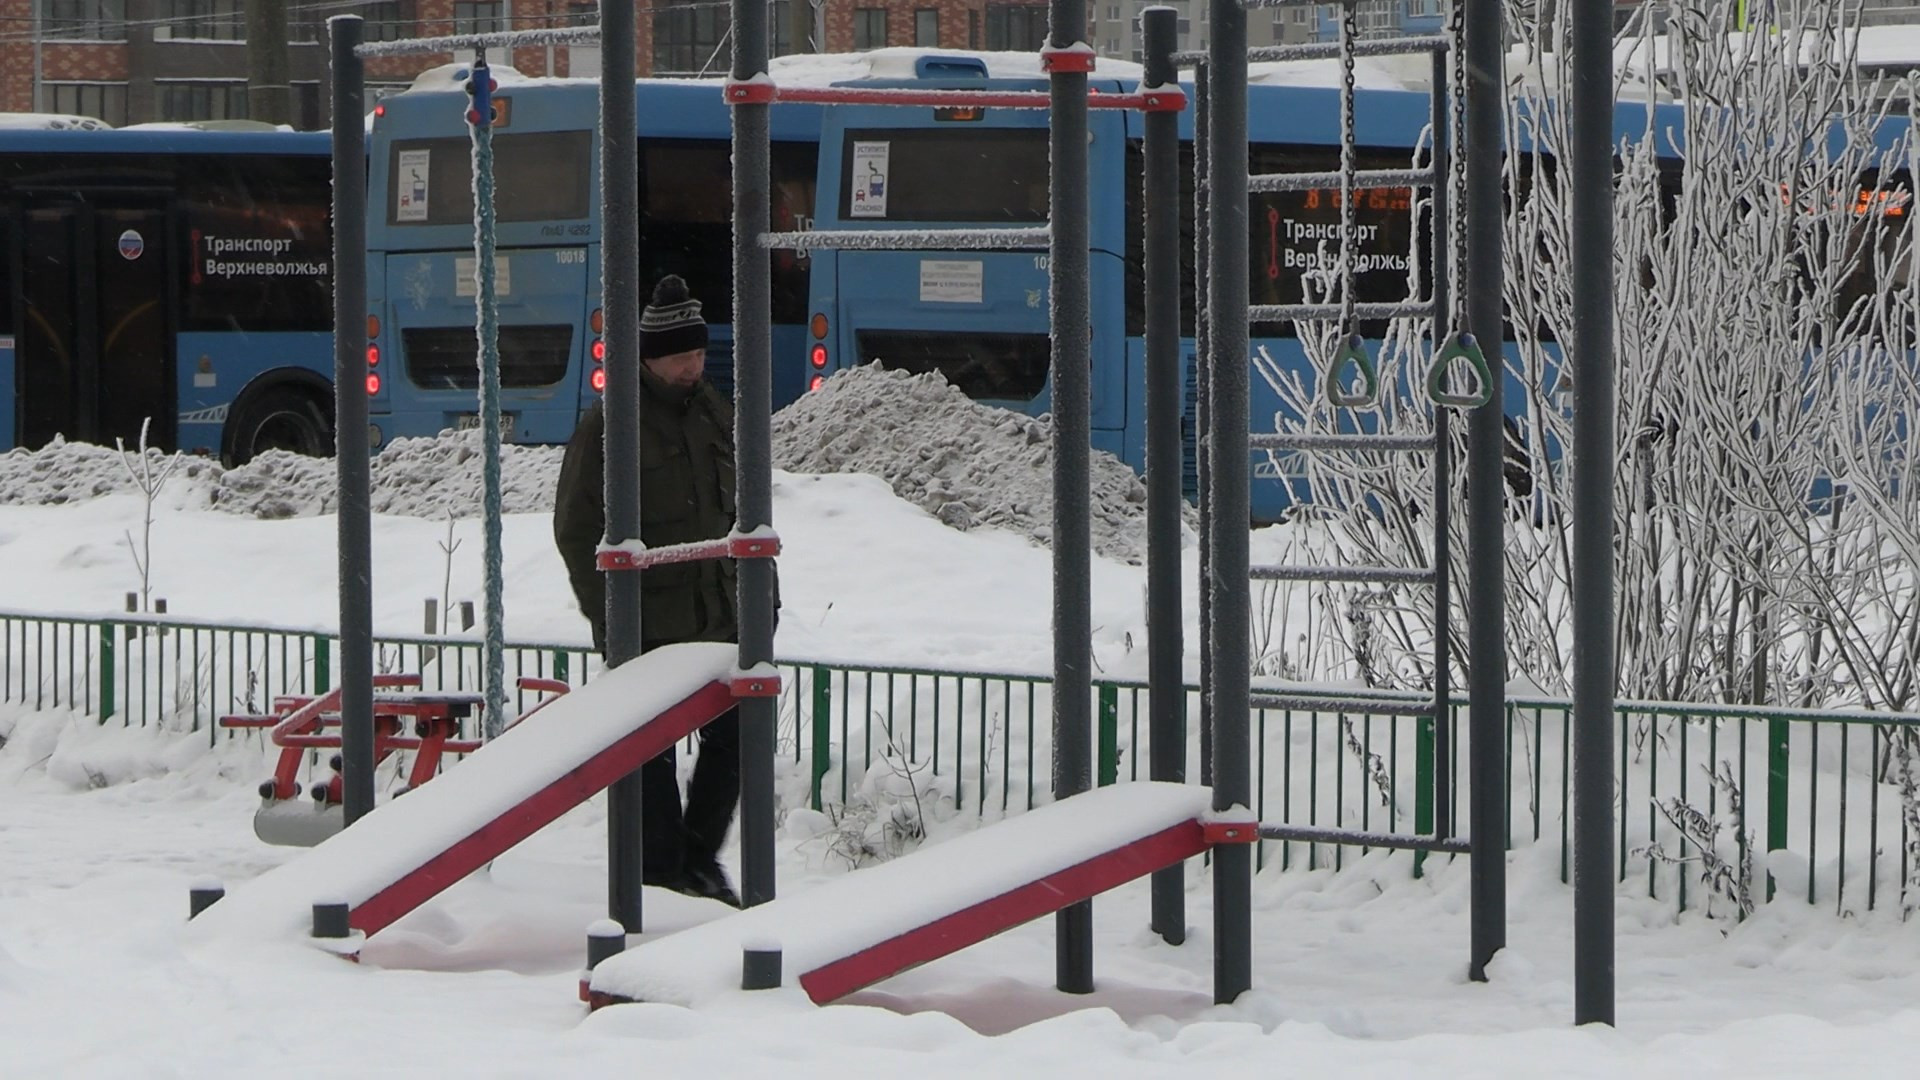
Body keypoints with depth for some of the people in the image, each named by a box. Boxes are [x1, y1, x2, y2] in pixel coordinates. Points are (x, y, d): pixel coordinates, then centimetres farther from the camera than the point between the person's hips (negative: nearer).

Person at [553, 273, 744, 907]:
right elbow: (576, 529, -8)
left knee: (733, 736, 8)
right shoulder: (608, 425, -8)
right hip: (650, 626, -6)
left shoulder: (714, 414, 12)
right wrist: (608, 618, -12)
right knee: (652, 750, 0)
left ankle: (698, 858, 24)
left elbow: (742, 513, 20)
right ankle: (662, 873, 10)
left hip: (720, 618, 6)